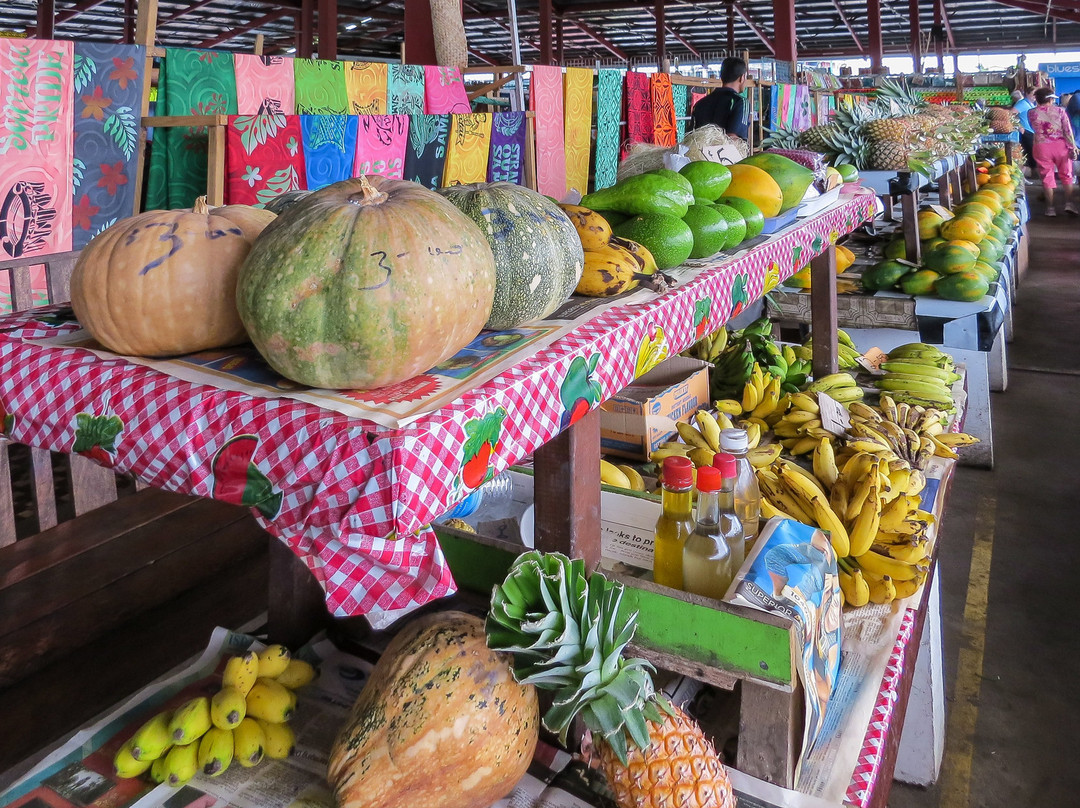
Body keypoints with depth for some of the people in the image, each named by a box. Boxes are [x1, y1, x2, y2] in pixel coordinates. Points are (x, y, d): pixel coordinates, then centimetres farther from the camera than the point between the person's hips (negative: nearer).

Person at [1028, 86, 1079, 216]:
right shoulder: (1059, 111, -5)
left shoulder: (1032, 113, -5)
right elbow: (1068, 130, -7)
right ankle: (1069, 203, 4)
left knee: (1047, 176, 8)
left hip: (1041, 146, 0)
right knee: (1066, 175, 13)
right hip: (1060, 145, 0)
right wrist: (1073, 147, -3)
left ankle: (1050, 208, 7)